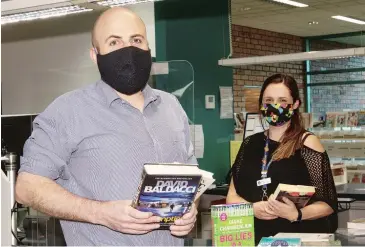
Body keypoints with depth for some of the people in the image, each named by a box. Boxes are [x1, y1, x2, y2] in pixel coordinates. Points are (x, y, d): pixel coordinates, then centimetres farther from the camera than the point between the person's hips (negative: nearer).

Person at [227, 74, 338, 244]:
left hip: (298, 238, -3)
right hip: (255, 237, 3)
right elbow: (232, 195, 12)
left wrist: (296, 214, -19)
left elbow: (328, 204, -2)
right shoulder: (250, 144, 11)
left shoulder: (307, 143, 0)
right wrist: (252, 208, -7)